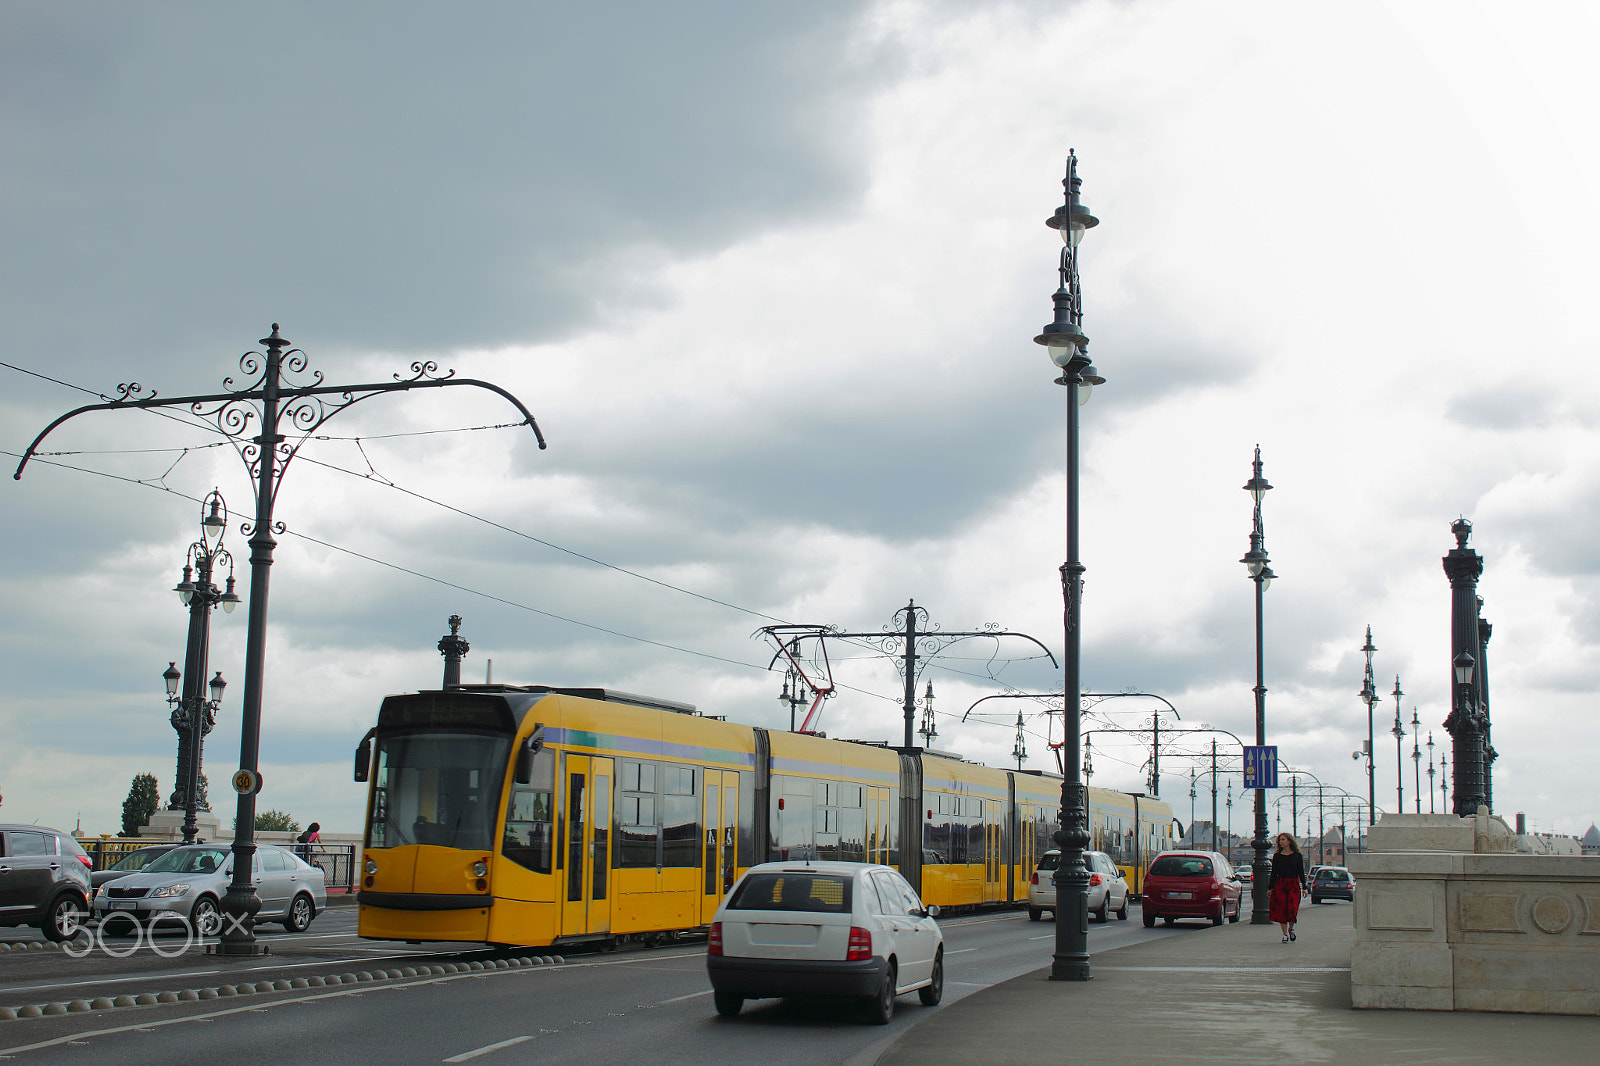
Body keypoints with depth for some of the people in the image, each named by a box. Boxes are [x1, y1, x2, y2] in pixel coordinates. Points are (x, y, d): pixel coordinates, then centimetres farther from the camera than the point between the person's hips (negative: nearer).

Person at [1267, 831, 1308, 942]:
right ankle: (1285, 934, 6)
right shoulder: (1277, 856, 9)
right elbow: (1273, 873, 10)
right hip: (1279, 885, 1)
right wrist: (1270, 888, 5)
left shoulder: (1297, 856, 6)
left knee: (1292, 908, -12)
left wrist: (1304, 887, 2)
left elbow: (1301, 872, 8)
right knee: (1281, 909, -4)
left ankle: (1291, 928, 15)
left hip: (1294, 885, -1)